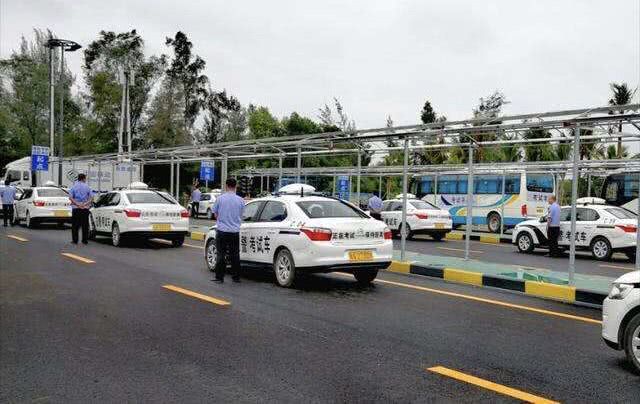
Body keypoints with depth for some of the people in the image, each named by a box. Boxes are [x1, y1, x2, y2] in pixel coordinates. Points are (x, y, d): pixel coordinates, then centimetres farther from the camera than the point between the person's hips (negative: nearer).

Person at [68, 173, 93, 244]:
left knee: (75, 225, 5)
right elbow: (91, 197, -6)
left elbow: (70, 197, -7)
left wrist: (77, 204, -11)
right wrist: (85, 204, -11)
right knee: (85, 225, 5)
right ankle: (85, 240, 6)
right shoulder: (87, 187, 3)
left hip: (76, 208, 0)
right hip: (85, 208, 0)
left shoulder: (74, 186, 3)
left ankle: (75, 240, 5)